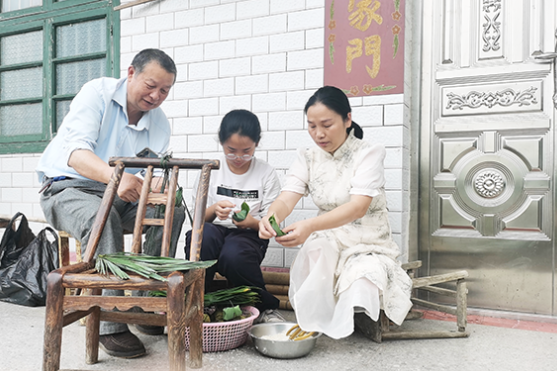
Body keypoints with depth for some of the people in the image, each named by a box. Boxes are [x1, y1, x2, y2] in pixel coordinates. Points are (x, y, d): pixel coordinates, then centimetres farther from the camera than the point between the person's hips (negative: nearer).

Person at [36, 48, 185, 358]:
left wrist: (161, 185, -28)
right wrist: (115, 175, -48)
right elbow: (76, 152, -27)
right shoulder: (98, 93, -12)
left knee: (172, 208, -19)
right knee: (103, 218, -37)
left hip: (118, 196, 5)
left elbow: (157, 173, -1)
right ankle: (111, 325, -31)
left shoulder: (160, 124, 4)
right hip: (68, 189, -5)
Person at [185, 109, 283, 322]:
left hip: (248, 235, -1)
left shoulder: (266, 173, 4)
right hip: (215, 231, 2)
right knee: (203, 236, -36)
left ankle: (265, 308, -10)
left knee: (233, 255, -37)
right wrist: (213, 210, -17)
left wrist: (251, 222, -20)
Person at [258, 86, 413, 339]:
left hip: (367, 246, -3)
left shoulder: (368, 154, -10)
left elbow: (359, 207, -26)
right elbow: (287, 199, -11)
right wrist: (271, 215, -37)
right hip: (327, 244, 4)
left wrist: (311, 226, -44)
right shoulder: (307, 159, 4)